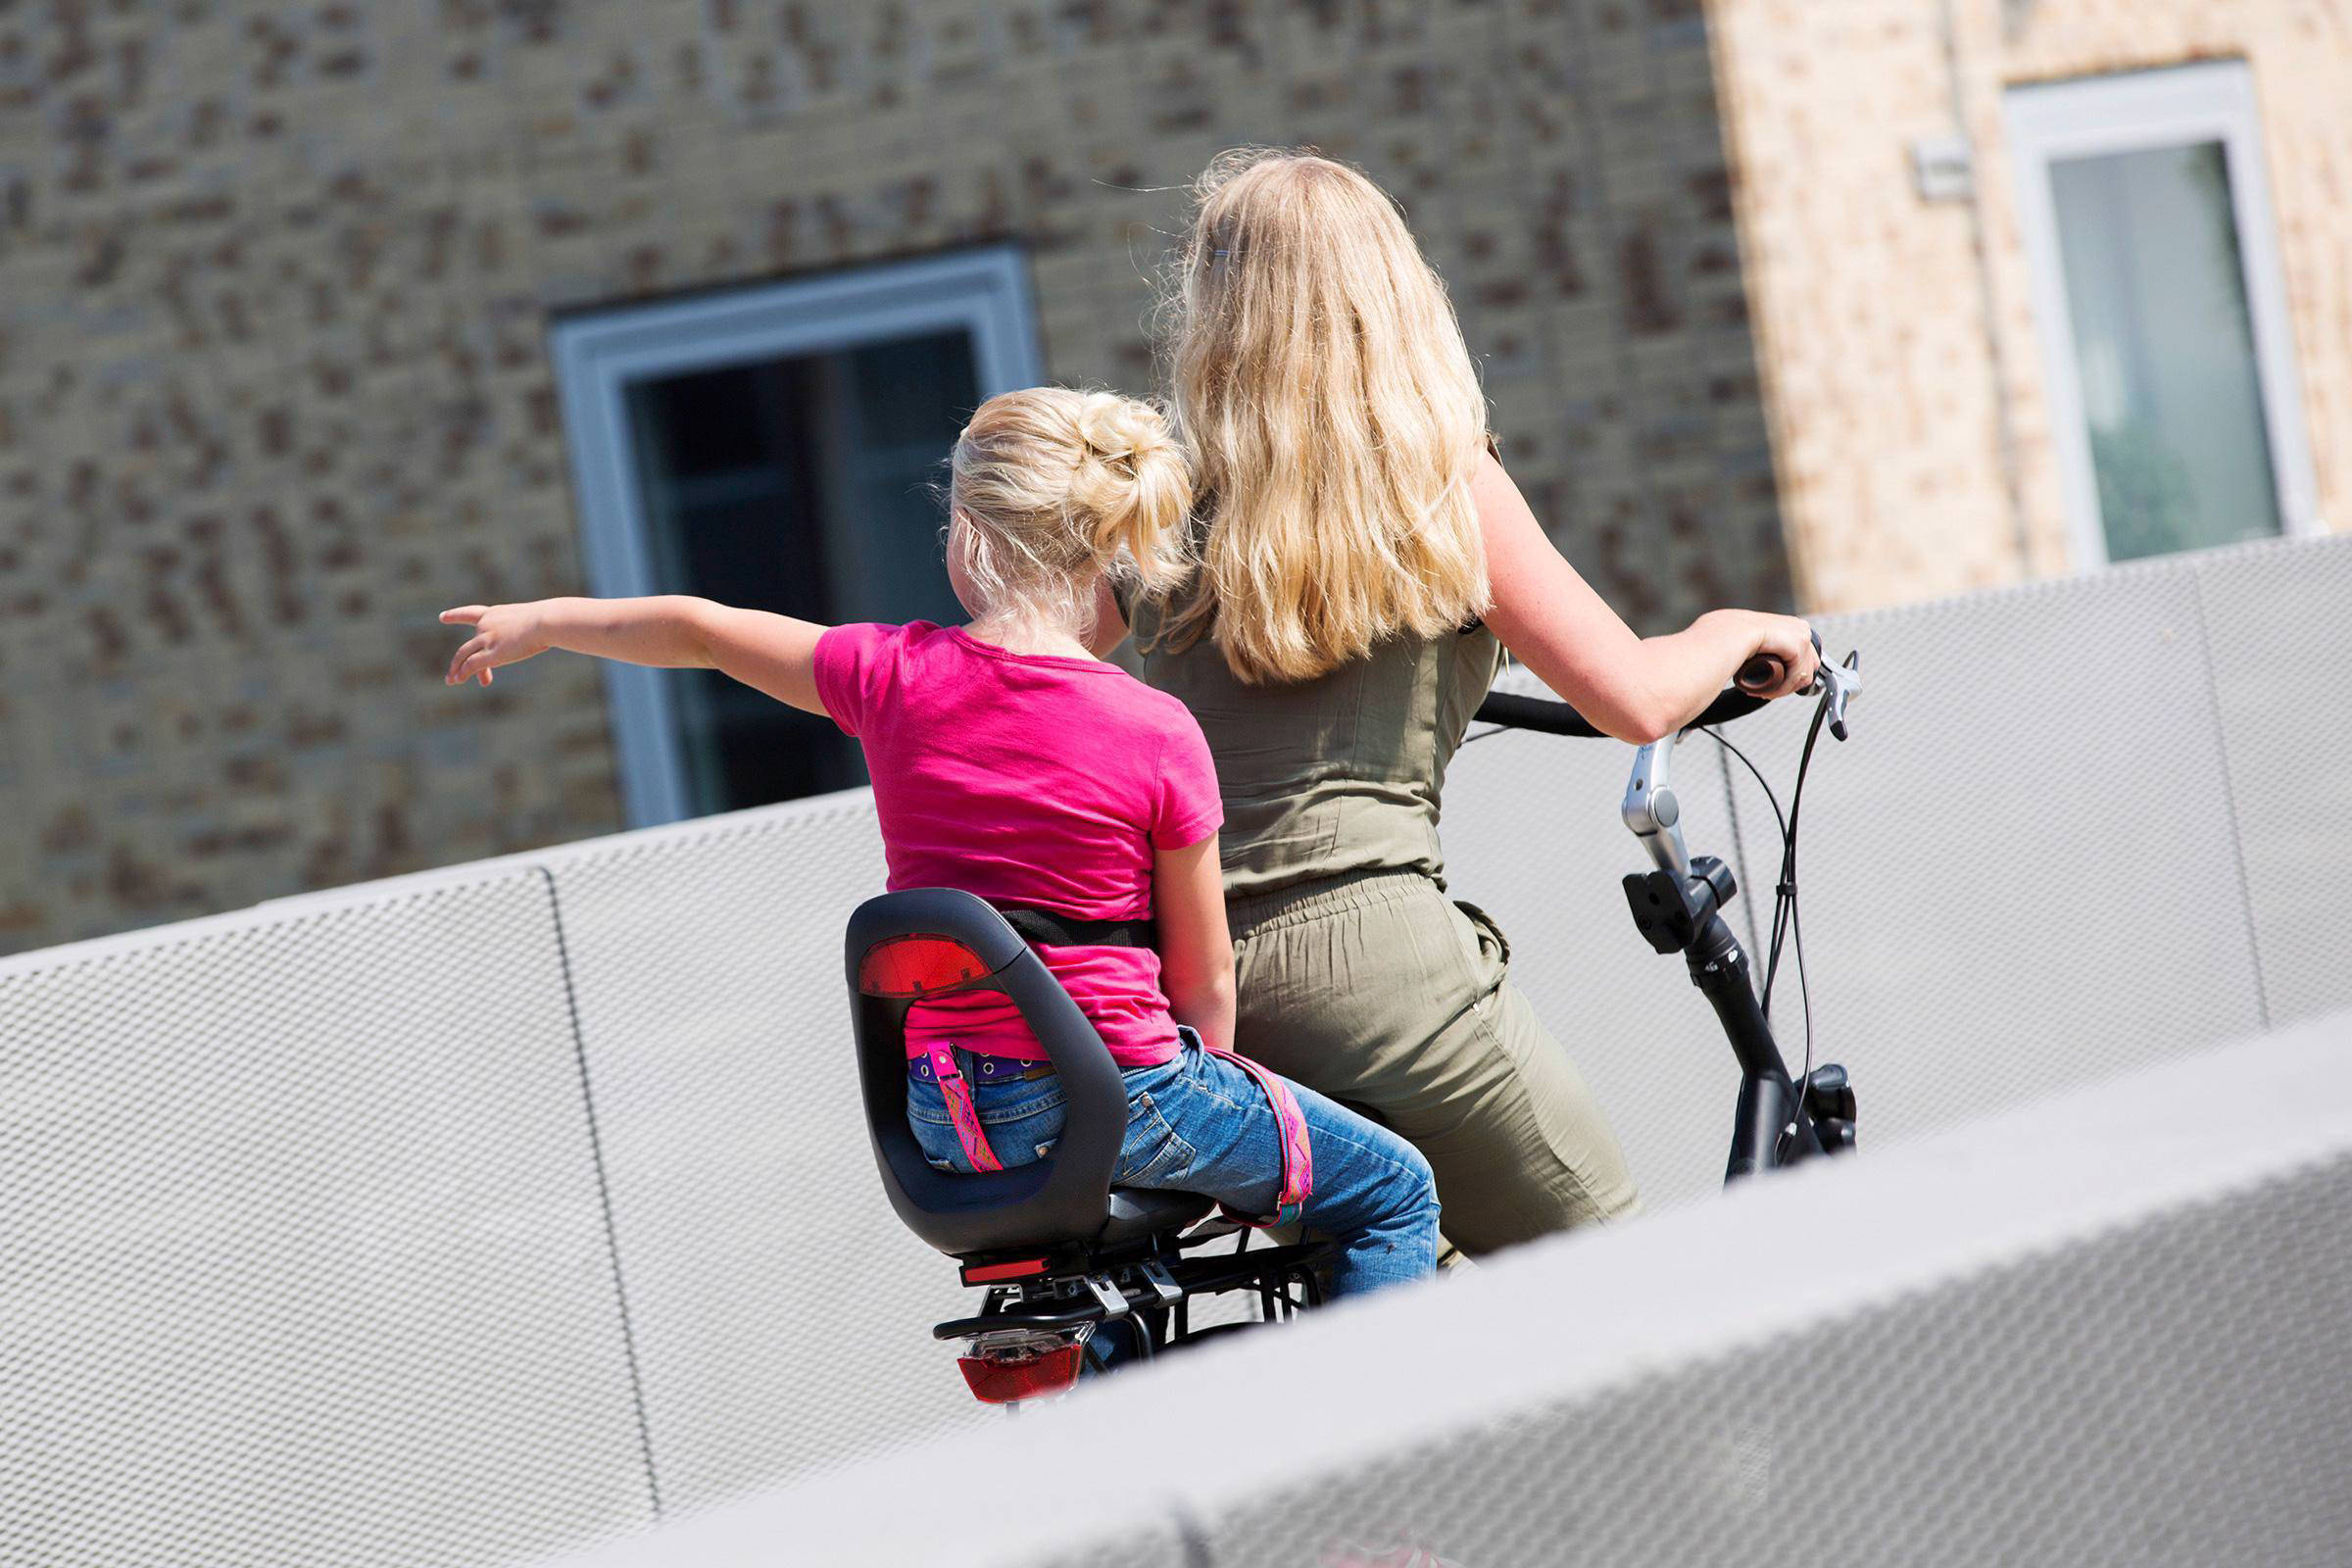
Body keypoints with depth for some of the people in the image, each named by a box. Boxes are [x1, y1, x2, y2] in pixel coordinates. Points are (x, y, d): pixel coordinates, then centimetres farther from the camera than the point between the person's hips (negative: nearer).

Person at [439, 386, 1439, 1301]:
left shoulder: (895, 678, -6)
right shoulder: (1158, 735, -14)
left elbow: (696, 630, 10)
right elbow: (1204, 978, -5)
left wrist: (541, 621, 27)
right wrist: (1212, 1082, 15)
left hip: (942, 1119, 5)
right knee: (1393, 1193, 11)